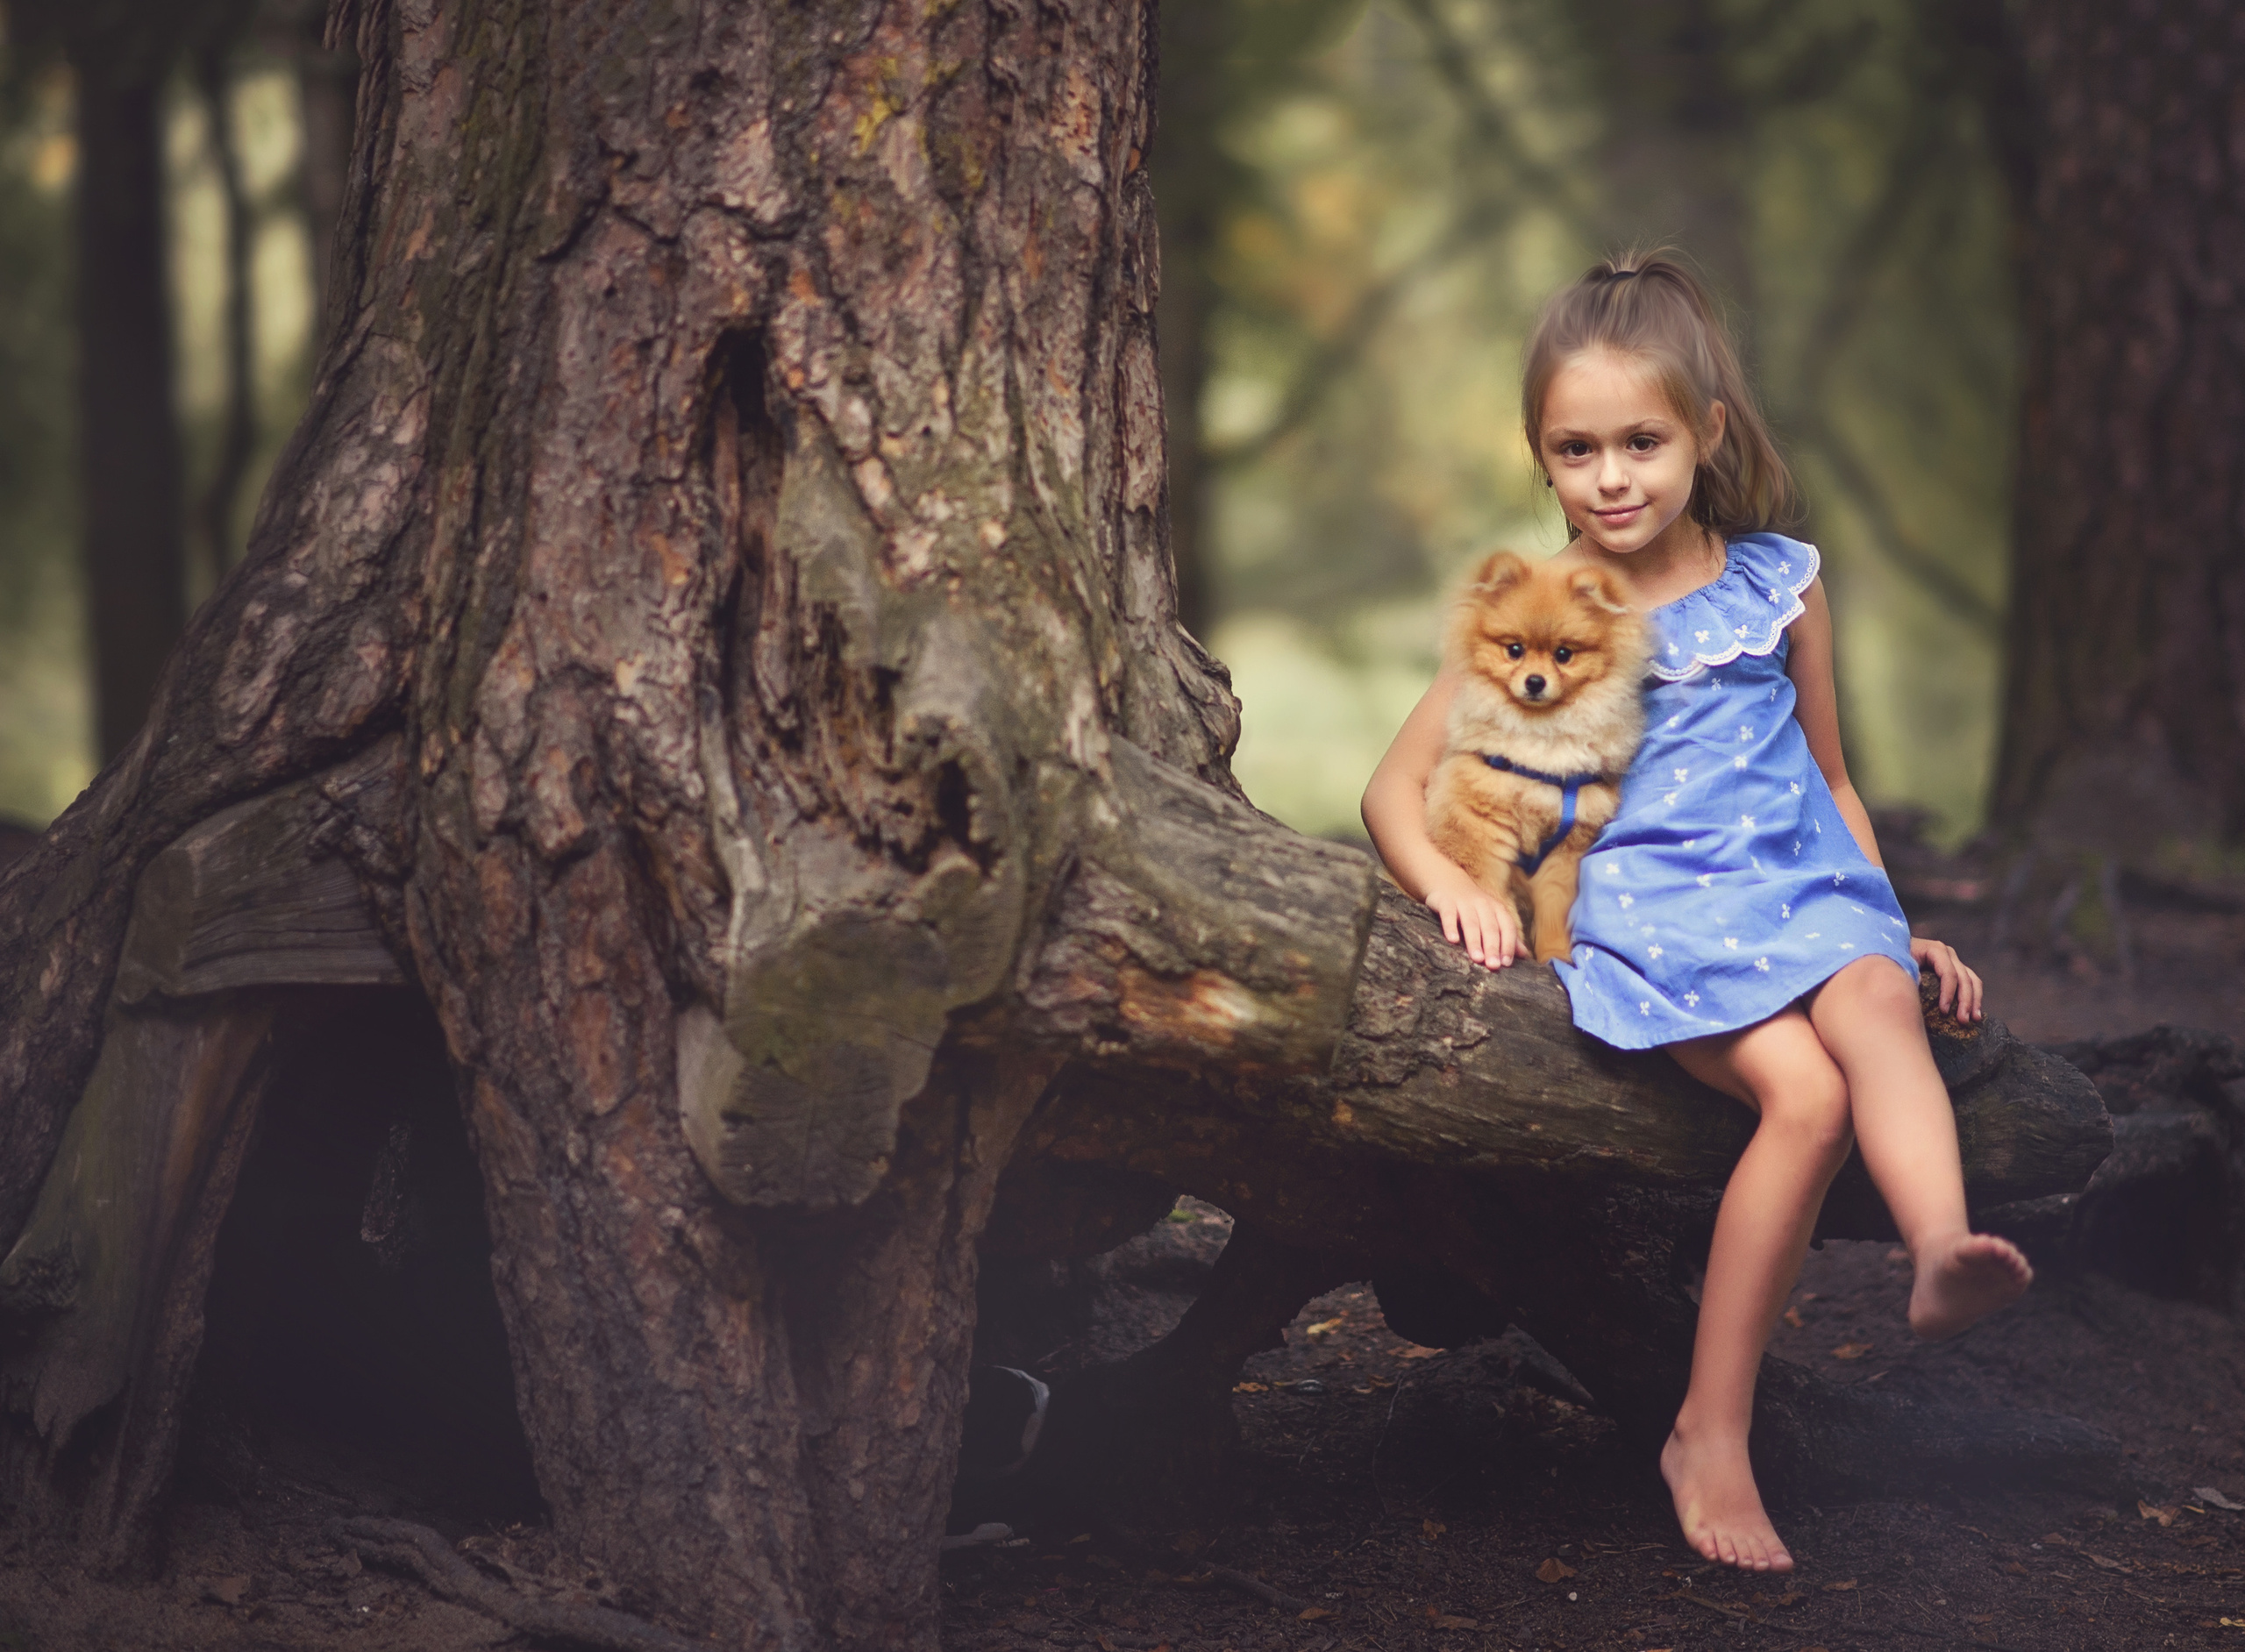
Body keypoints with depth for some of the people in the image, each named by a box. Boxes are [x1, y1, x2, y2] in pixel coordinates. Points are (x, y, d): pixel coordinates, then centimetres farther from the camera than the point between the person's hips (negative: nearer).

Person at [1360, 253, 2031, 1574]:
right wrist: (1451, 884, -12)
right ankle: (1712, 1434, -24)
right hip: (1645, 907, -2)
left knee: (1875, 1007, -34)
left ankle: (1945, 1247, -60)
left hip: (1797, 883, 3)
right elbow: (1397, 784, 8)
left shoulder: (1779, 585, 15)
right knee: (1803, 1091, -29)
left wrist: (1897, 926, 16)